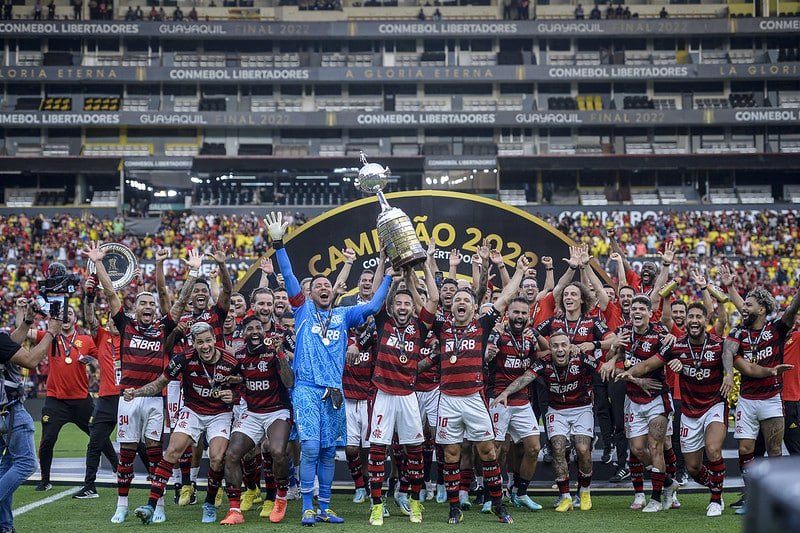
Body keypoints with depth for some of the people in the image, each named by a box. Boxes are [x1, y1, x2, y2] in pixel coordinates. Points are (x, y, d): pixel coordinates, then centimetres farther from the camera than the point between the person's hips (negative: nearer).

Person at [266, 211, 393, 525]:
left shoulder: (343, 315, 15)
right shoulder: (304, 310, 8)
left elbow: (373, 306, 11)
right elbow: (288, 276, 1)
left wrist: (389, 275, 8)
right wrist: (278, 243, -7)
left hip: (334, 392, 3)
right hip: (307, 390, -3)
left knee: (328, 451, 6)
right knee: (310, 448, -13)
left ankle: (324, 507, 14)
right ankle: (307, 508, -6)